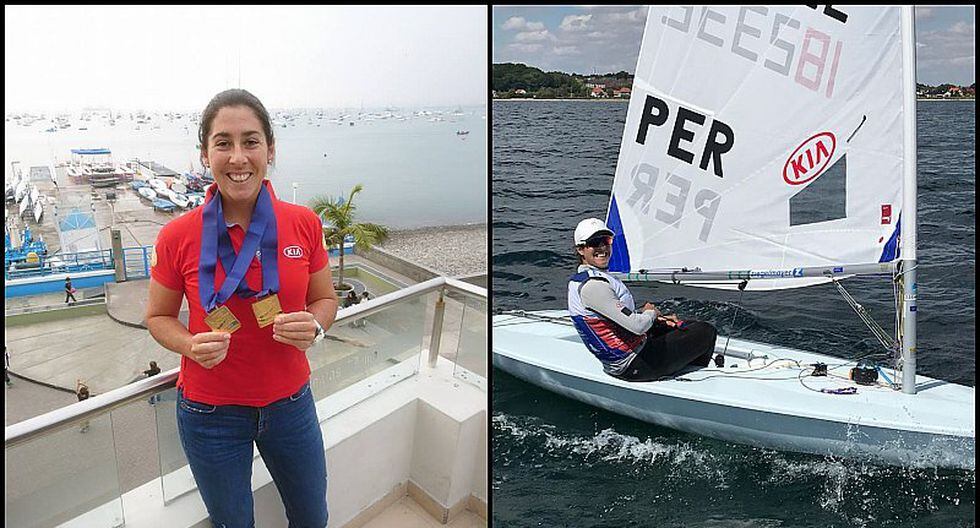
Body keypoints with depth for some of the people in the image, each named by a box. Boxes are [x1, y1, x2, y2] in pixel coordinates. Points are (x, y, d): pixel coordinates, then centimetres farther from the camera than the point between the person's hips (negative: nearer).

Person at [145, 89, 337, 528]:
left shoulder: (304, 224, -11)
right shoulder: (178, 236, -14)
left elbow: (325, 299, 2)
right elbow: (158, 317, -1)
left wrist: (314, 326, -20)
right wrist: (192, 346, -22)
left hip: (289, 402, 2)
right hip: (209, 410, -1)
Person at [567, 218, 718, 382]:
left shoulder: (578, 279, 8)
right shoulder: (592, 285, -26)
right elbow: (637, 326, -29)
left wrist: (660, 318, 7)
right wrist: (651, 313, -6)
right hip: (633, 367, -11)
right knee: (706, 333, 2)